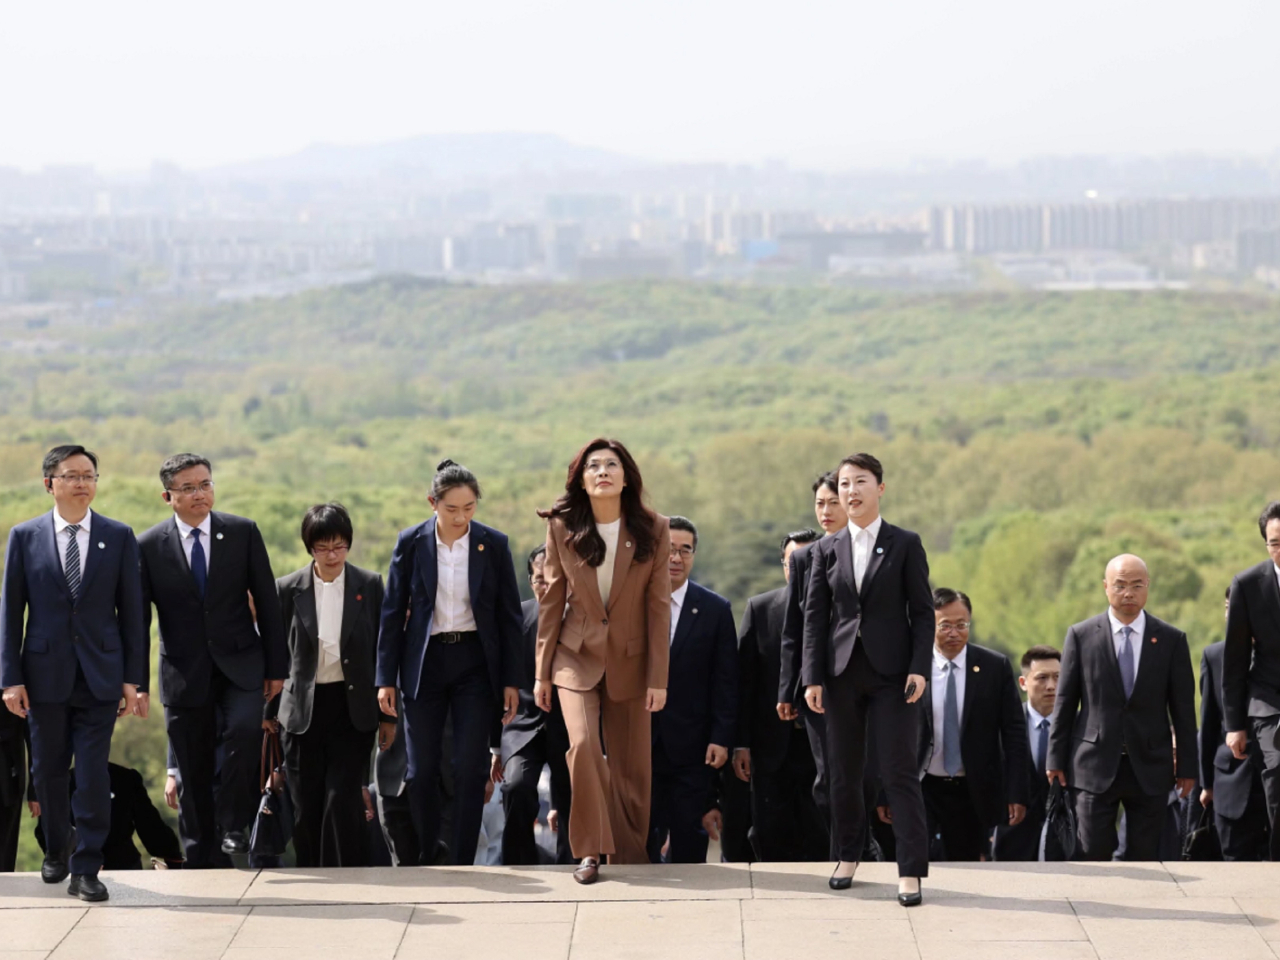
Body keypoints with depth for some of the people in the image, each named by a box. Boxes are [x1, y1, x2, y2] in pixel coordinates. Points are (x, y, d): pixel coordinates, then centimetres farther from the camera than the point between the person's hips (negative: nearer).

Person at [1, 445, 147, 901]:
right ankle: (56, 853, 30)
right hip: (46, 673, 1)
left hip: (99, 675, -1)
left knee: (93, 773, -7)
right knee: (49, 770, 10)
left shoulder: (119, 537, 3)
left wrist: (135, 679, -2)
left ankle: (86, 869, -1)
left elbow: (132, 611, 3)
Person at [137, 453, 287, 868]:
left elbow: (266, 602, 4)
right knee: (193, 774, 4)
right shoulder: (149, 546, -1)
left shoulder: (243, 533, 1)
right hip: (185, 673, 0)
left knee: (245, 728, -27)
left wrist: (276, 666, 2)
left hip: (241, 664, 0)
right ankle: (201, 860, 17)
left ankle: (233, 826, -11)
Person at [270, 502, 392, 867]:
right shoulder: (288, 589, 1)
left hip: (353, 709, -1)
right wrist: (269, 713, 6)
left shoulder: (370, 585, 1)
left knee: (343, 799, -11)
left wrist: (388, 715, 5)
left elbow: (383, 652, 5)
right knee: (306, 807, 3)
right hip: (303, 710, 1)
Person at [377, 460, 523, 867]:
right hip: (424, 662, 1)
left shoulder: (494, 544, -3)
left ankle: (461, 865, 2)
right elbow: (393, 612, 2)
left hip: (475, 663, 0)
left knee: (471, 771, -4)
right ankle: (426, 863, 15)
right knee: (421, 772, 2)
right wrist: (386, 678, -1)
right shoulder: (411, 543, -3)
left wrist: (511, 681, -1)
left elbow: (509, 616, 2)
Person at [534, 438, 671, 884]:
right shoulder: (563, 528, -3)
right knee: (583, 746, -19)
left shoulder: (653, 530, -5)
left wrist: (658, 678, -6)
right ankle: (590, 851, -7)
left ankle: (632, 859, 18)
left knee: (632, 766, 3)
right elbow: (551, 601, 3)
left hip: (630, 662, 0)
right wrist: (542, 672, 3)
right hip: (576, 658, 0)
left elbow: (659, 607, -3)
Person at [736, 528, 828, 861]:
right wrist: (741, 743, -1)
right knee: (770, 839, 2)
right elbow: (744, 680, 5)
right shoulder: (759, 609, 6)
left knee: (819, 843, 0)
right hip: (772, 745, 2)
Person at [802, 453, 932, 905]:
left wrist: (919, 668, -10)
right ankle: (848, 856, 24)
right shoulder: (827, 549, 9)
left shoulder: (905, 544, 2)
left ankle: (911, 871, -6)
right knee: (844, 771, 9)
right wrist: (813, 676, -1)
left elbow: (922, 610, 1)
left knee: (899, 771, -6)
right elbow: (814, 614, 7)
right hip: (842, 672, 3)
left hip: (891, 673, -3)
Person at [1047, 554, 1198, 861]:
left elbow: (1183, 708, 6)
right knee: (1093, 854, -4)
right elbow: (1065, 702, 5)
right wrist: (1057, 758, 3)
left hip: (1150, 767, 1)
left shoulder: (1172, 640, 3)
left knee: (1144, 856, 4)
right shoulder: (1081, 636, 2)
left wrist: (1187, 766, 4)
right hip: (1096, 765, -1)